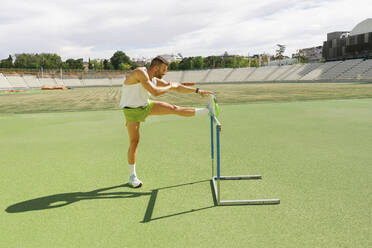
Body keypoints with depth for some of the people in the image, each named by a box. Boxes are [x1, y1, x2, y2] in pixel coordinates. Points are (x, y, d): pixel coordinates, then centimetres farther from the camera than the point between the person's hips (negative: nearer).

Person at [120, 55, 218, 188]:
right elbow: (155, 92, -34)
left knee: (174, 108, -3)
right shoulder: (140, 72, -25)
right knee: (134, 142, -5)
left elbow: (176, 87, 5)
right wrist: (170, 86, -18)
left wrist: (198, 91, 5)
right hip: (132, 111, -6)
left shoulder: (156, 80, -2)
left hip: (146, 106, 6)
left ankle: (207, 110, 3)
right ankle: (132, 176, 11)